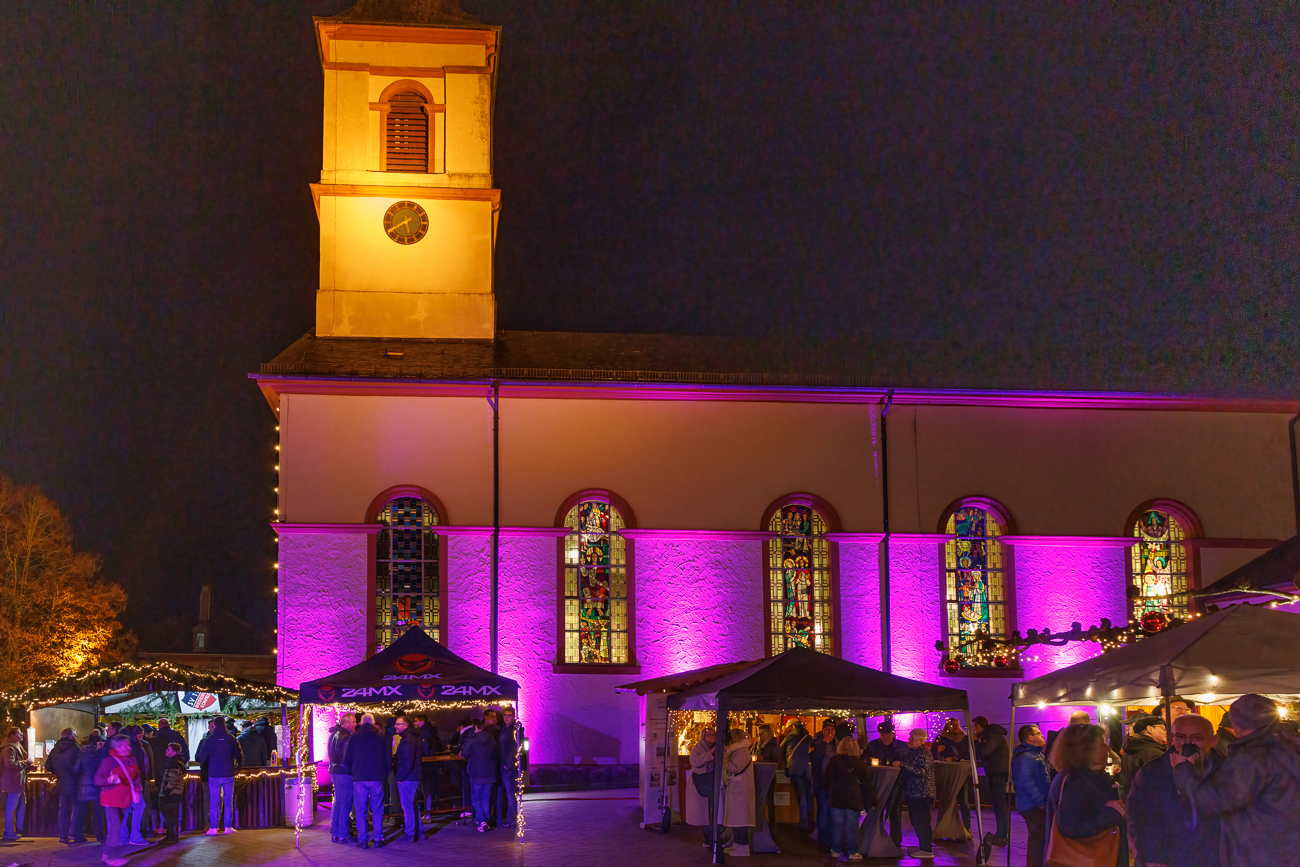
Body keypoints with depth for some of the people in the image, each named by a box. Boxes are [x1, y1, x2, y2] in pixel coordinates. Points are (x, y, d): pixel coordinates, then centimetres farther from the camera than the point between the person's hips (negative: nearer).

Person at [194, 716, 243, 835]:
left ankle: (213, 828, 1)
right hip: (229, 774, 1)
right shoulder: (231, 739, 1)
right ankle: (228, 827, 5)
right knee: (229, 802, 7)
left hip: (214, 775, -1)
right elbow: (239, 755, 4)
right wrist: (239, 767, 20)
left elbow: (202, 757, -4)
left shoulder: (209, 740, -4)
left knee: (214, 803, 3)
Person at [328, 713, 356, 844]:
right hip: (344, 773, -10)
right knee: (345, 804, -4)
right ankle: (343, 835, -2)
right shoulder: (345, 737, -17)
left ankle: (334, 832, 21)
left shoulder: (334, 734, 13)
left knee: (337, 802, 16)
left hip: (334, 771, 10)